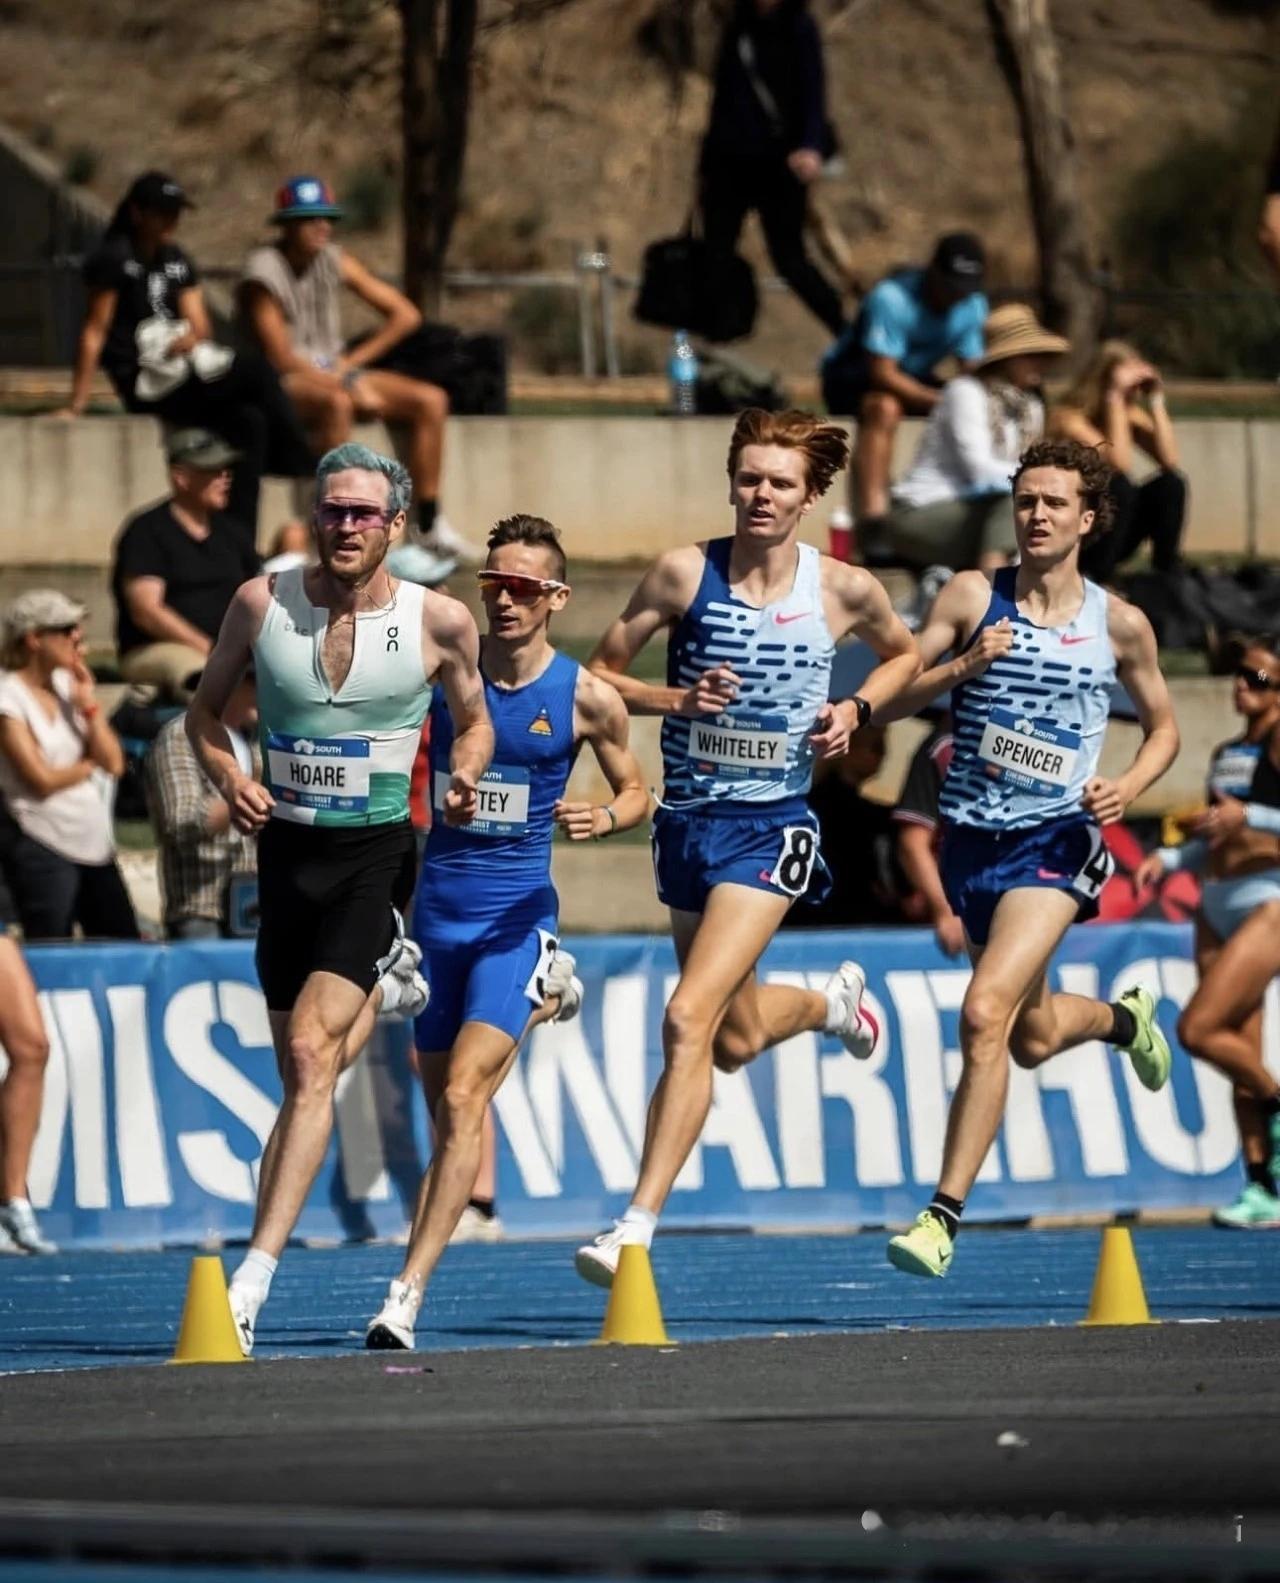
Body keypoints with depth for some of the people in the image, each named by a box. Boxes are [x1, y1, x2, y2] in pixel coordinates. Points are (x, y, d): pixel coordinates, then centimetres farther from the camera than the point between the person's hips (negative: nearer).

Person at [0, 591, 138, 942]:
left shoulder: (69, 685, 10)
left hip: (96, 845, 7)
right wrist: (91, 765, 3)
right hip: (43, 850, -7)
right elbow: (43, 779, -13)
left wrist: (88, 703, -4)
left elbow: (114, 764, 5)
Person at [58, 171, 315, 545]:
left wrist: (191, 336, -14)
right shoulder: (114, 259, -5)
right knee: (257, 373, -24)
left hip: (180, 371, 7)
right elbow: (94, 331, -8)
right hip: (143, 384, -7)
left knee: (249, 422, -23)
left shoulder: (177, 262, 17)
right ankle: (306, 472, -18)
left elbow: (200, 324, 12)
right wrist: (77, 404, -11)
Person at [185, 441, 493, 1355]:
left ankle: (255, 1278, -24)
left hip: (377, 853, -4)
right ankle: (385, 983, 49)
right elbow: (206, 709, 10)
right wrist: (228, 776, -10)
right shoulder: (264, 603, -3)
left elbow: (475, 720, 11)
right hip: (287, 844, 4)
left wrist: (466, 778, -10)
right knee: (305, 1070, 13)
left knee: (311, 1053, -19)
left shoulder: (439, 622, -6)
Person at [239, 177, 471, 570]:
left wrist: (352, 363, -2)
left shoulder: (335, 261, 5)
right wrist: (350, 386, -19)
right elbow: (280, 358, -18)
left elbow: (406, 315, 10)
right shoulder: (264, 274, -13)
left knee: (431, 401, -10)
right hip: (283, 385, -7)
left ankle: (429, 525, -11)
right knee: (337, 403, -40)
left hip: (334, 371, 7)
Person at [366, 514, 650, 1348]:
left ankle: (408, 1293, -20)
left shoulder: (586, 698, -4)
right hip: (436, 910, 4)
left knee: (462, 1101, -17)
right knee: (447, 1110, 11)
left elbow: (638, 792, 10)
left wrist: (605, 817, -13)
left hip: (516, 914, -4)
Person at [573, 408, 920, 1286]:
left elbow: (904, 654, 17)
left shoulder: (846, 589, -4)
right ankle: (832, 1001, 56)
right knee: (737, 1039, 20)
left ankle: (638, 1224, -16)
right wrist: (676, 699, -17)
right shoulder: (684, 573, -5)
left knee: (689, 1020, -19)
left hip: (772, 827, -3)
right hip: (688, 821, 3)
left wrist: (855, 710, -2)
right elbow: (602, 674, 1)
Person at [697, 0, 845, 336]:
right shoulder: (738, 28, 10)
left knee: (789, 258, -4)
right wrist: (707, 163, 19)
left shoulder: (800, 30, -5)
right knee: (716, 254, 3)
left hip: (777, 166, -5)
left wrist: (811, 148, -32)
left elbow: (812, 93, -14)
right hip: (730, 163, 5)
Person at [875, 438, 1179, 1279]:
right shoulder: (974, 595, -1)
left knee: (986, 1016, -22)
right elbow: (893, 701, -1)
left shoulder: (1120, 625, -1)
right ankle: (1124, 1016, 55)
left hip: (1056, 840, -3)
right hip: (973, 838, 3)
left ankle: (945, 1214, -17)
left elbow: (1163, 726, 13)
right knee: (1033, 1036, 19)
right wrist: (963, 665, -19)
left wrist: (1127, 787, -7)